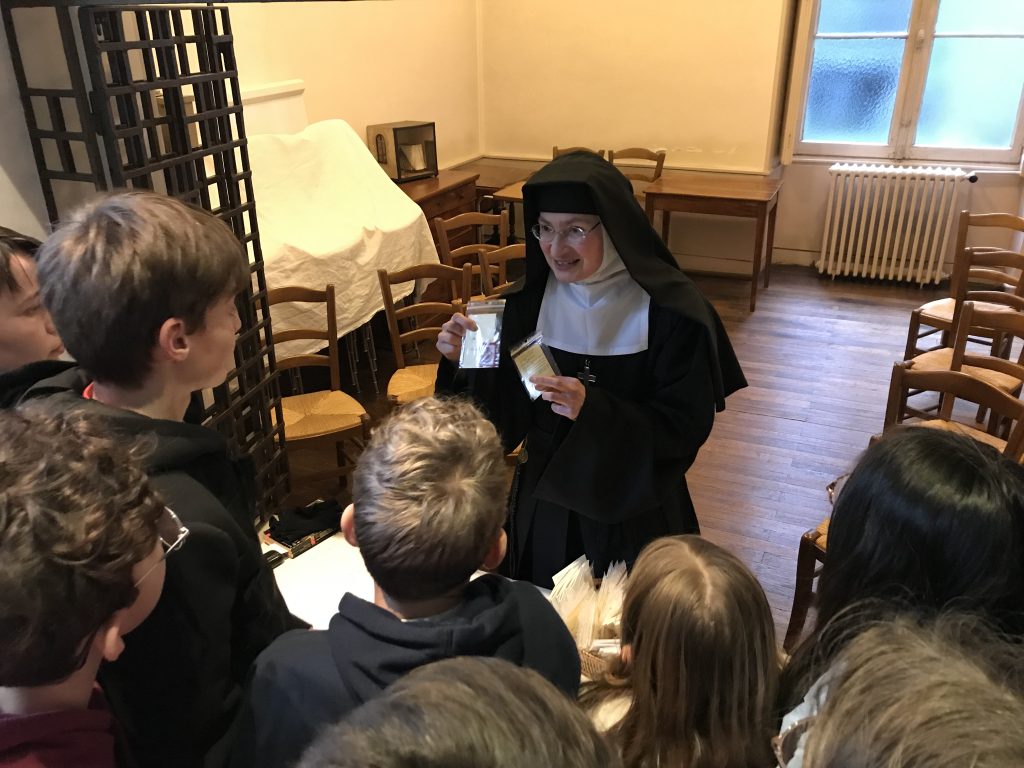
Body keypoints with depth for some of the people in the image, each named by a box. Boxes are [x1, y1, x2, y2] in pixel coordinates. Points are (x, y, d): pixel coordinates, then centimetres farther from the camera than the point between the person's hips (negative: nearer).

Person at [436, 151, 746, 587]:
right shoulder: (527, 302, -8)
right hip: (545, 503, 3)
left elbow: (686, 427, -17)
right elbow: (506, 417, -5)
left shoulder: (670, 310, -18)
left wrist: (594, 410, -30)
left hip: (635, 512, -3)